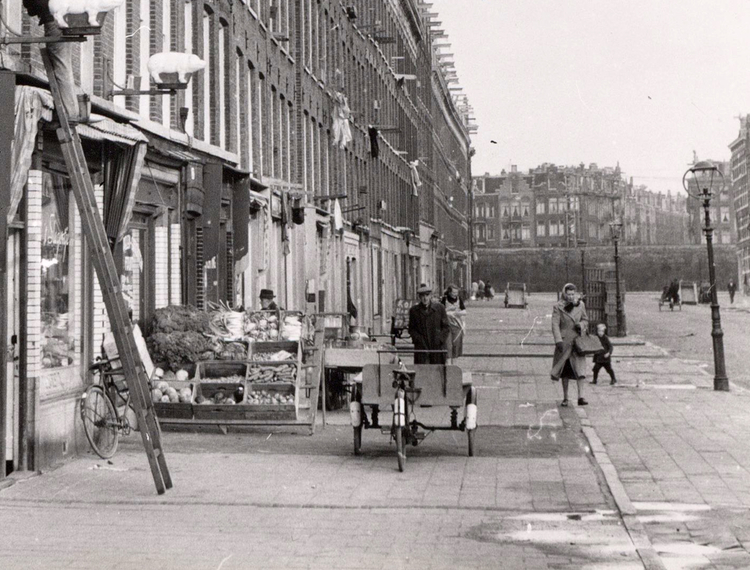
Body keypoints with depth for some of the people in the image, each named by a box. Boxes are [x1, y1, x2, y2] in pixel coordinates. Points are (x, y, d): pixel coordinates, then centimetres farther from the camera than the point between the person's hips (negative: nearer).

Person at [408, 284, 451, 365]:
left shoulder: (440, 308, 4)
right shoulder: (414, 310, 6)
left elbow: (446, 327, 6)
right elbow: (411, 329, 9)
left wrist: (440, 339, -6)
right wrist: (418, 339, -7)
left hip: (437, 347, 0)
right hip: (421, 348, 0)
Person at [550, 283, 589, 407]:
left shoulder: (580, 305, 5)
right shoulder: (558, 307, -5)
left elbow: (586, 320, 16)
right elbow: (555, 324, -10)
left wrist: (581, 325, -8)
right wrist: (558, 341, -21)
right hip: (564, 341, -1)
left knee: (579, 368, -12)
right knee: (565, 370, 7)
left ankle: (581, 397, -15)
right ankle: (565, 398, 17)